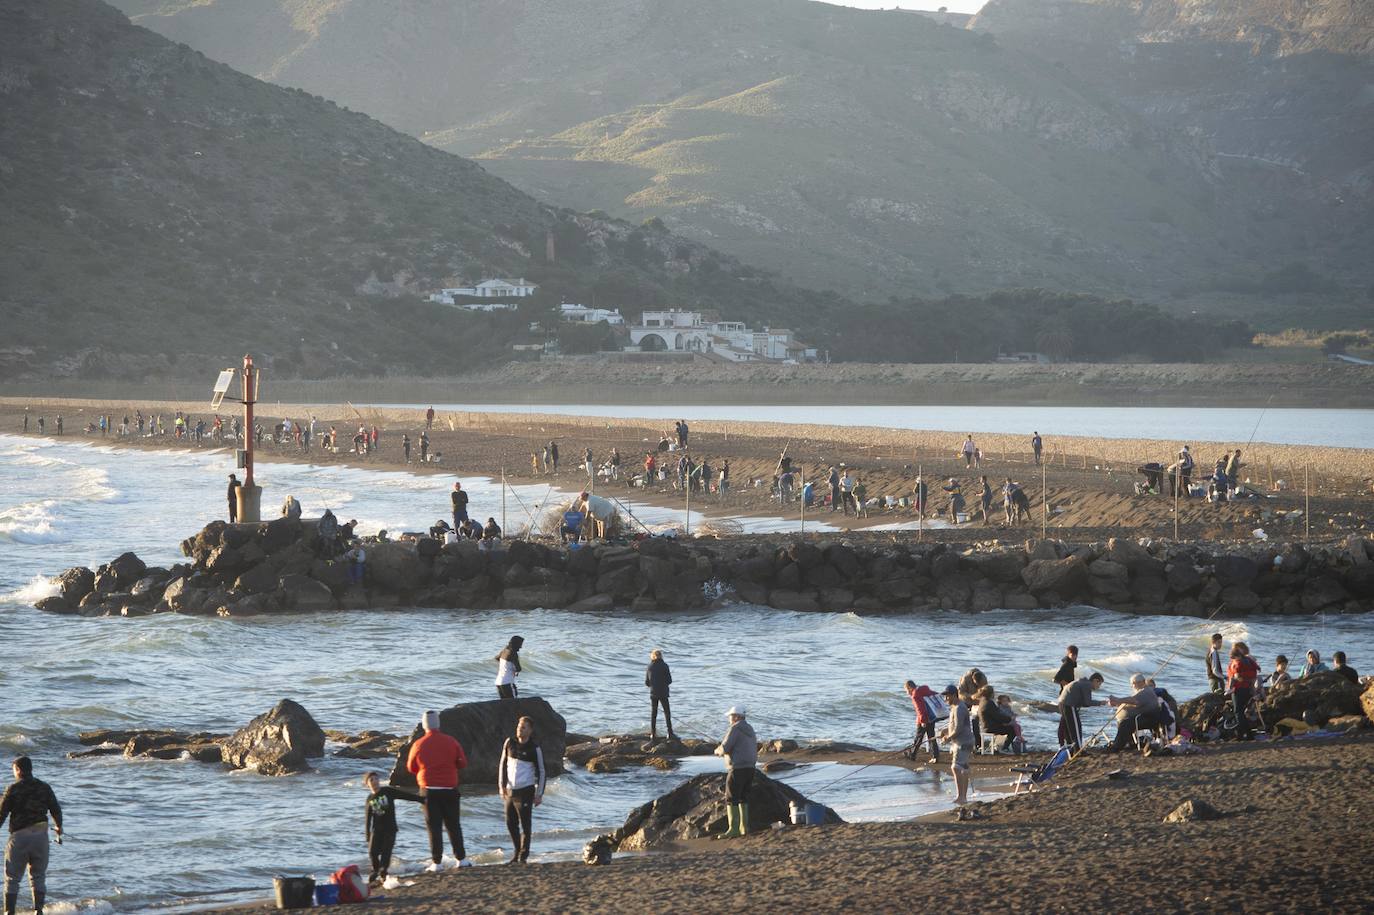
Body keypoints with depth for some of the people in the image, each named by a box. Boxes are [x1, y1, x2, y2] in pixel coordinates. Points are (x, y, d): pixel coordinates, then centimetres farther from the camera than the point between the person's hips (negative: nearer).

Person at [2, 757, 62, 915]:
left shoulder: (13, 789, -7)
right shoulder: (44, 788, 4)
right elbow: (56, 809, 10)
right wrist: (58, 827, 28)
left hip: (19, 836, -3)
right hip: (40, 836, 3)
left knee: (12, 878, 5)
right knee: (38, 876, 13)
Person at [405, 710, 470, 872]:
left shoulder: (418, 745, -6)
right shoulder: (451, 742, -4)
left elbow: (411, 768, 6)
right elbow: (463, 763, 1)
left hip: (429, 790, -1)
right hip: (450, 790, 1)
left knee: (434, 827, 3)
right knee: (454, 825, 12)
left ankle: (436, 862, 0)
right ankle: (461, 859, 12)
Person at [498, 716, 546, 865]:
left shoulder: (534, 748, -6)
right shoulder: (509, 743, 5)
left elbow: (541, 772, -2)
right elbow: (503, 765, 11)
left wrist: (539, 794, -5)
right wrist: (502, 785, 3)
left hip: (525, 790, -5)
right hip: (510, 790, 5)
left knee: (525, 824, -3)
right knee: (511, 823, 10)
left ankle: (523, 856, 5)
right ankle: (517, 851, 26)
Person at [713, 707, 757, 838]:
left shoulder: (735, 729, -12)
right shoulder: (750, 730, 16)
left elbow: (724, 748, -17)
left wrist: (718, 751, 7)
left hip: (737, 768, -9)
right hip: (750, 767, 9)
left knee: (731, 799, -6)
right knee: (743, 798, 16)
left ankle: (733, 829, -11)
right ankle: (744, 827, 17)